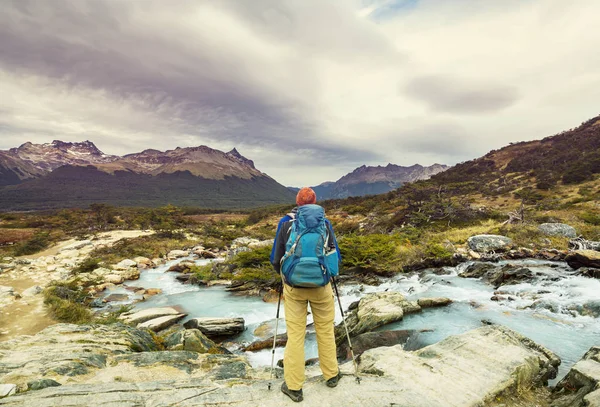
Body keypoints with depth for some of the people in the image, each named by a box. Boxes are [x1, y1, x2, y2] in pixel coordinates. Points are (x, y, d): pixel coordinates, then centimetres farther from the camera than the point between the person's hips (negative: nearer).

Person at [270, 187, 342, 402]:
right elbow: (336, 255, 3)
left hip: (293, 286, 0)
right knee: (325, 330, 17)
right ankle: (331, 374, 35)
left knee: (295, 334, 9)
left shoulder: (286, 222, -1)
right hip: (321, 285, 1)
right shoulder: (325, 222, 0)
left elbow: (275, 258, 0)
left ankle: (293, 386, 19)